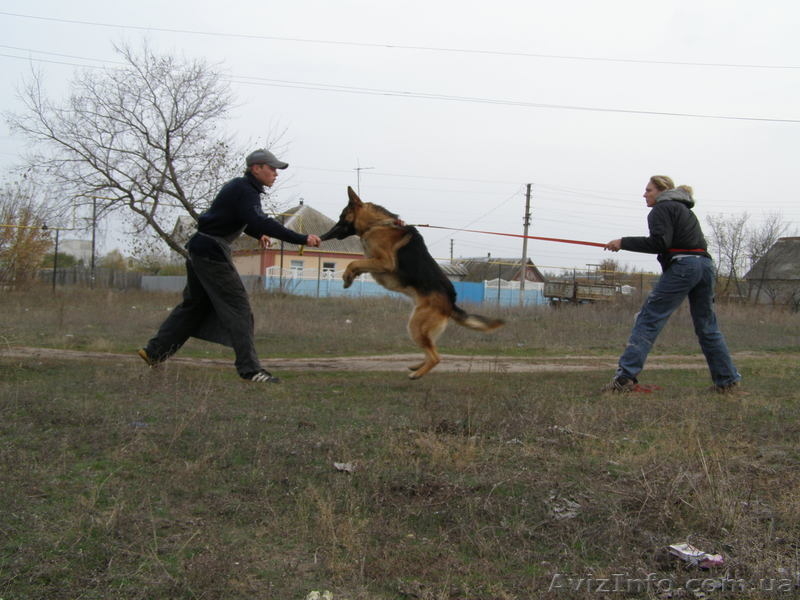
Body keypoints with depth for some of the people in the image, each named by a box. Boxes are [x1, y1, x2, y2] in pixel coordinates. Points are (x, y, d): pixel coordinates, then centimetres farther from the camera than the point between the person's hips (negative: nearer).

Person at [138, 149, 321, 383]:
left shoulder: (240, 186, 16)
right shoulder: (245, 190, -15)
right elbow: (259, 221, -31)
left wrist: (258, 234, 14)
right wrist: (301, 239, -34)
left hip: (200, 249, 10)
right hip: (212, 251, -10)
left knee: (194, 304, 18)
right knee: (238, 307, -10)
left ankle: (154, 351, 23)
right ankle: (249, 368, -11)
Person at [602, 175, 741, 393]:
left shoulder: (661, 209, 2)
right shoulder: (684, 209, 28)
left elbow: (659, 243, -12)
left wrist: (623, 242, -8)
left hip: (682, 267, -8)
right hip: (705, 265, 9)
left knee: (648, 320, -10)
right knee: (707, 326, 16)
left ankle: (625, 377, -18)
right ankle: (727, 380, 18)